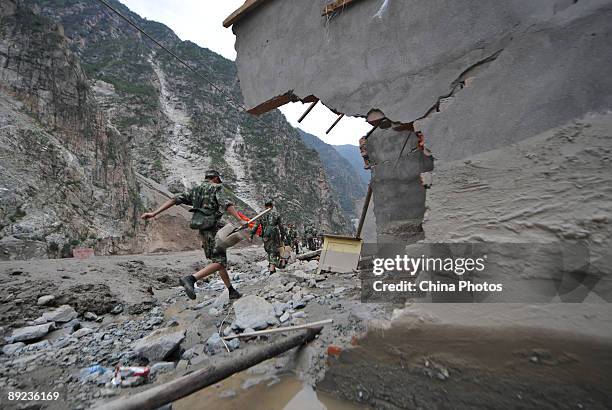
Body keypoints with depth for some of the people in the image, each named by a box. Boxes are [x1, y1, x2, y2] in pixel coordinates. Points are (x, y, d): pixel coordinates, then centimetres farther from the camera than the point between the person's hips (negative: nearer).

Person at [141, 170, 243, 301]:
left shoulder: (194, 191, 17)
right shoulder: (216, 188, -2)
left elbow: (175, 200, 7)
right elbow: (226, 204, -19)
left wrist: (154, 213, 4)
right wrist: (241, 220, -24)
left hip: (203, 230, 8)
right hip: (213, 227, -8)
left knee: (220, 260, 14)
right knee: (219, 262, -9)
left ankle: (231, 290, 19)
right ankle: (191, 278, -26)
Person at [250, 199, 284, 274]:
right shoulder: (276, 214, 0)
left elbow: (256, 226, 1)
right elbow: (281, 226, 1)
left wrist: (251, 235, 4)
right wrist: (282, 235, 10)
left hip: (265, 236, 3)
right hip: (274, 236, -3)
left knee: (269, 251, 21)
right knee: (274, 252, 1)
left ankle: (270, 266, 25)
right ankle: (272, 268, -8)